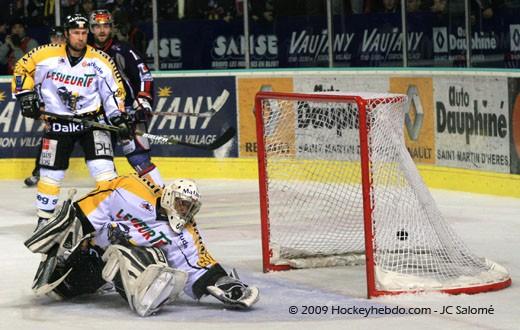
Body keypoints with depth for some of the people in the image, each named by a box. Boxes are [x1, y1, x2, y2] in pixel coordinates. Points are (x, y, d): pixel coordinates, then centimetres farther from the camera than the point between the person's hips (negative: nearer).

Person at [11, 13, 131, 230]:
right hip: (58, 122, 0)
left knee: (103, 168, -13)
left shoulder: (100, 61, -6)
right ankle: (44, 217, 21)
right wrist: (26, 96, -5)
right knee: (51, 172, 5)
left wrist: (119, 119, -9)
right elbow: (22, 69, 4)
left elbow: (113, 92, 0)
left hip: (92, 120, 0)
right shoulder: (47, 55, -8)